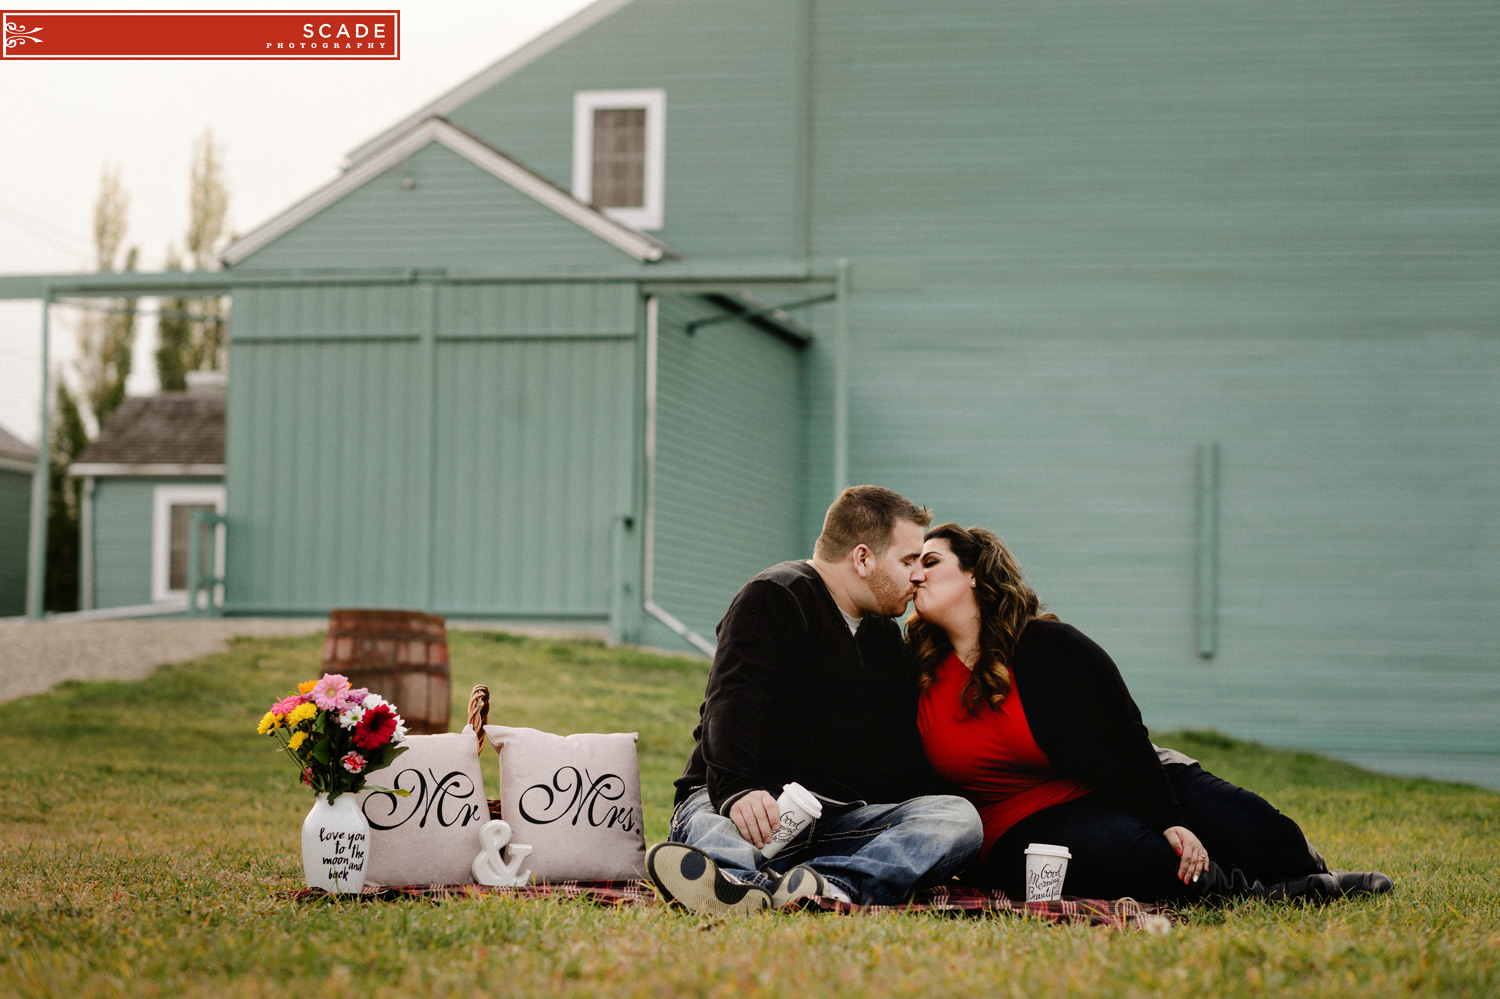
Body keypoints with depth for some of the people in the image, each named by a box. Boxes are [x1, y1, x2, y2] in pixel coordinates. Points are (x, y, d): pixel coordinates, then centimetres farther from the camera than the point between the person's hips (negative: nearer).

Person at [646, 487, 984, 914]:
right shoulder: (774, 598, 1)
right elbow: (731, 706, -15)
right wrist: (737, 791, -33)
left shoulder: (886, 635, 26)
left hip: (841, 821, 5)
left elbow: (905, 753, 25)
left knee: (960, 816, -22)